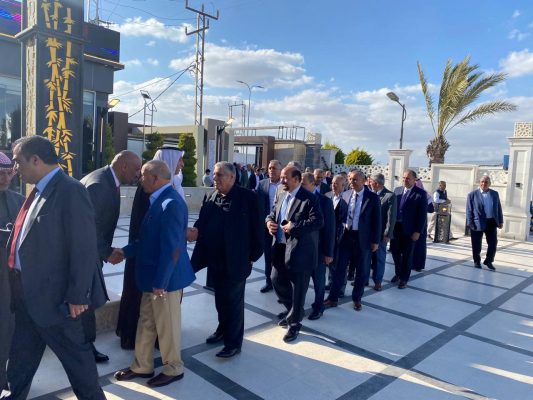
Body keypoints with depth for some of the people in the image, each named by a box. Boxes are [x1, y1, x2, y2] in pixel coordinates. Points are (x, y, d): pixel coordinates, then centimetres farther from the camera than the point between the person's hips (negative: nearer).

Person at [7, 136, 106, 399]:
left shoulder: (70, 191, -21)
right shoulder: (39, 190, 8)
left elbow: (84, 248, -23)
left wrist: (77, 296, -20)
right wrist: (18, 283, 14)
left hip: (53, 295, -9)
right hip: (27, 291, 9)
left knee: (75, 354, 10)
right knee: (21, 356, 24)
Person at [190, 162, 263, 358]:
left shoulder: (247, 197, -12)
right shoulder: (211, 197, 6)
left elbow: (256, 228, -11)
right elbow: (203, 222, 6)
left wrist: (253, 256, -10)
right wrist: (196, 230, -16)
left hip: (236, 261, -6)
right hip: (215, 259, 6)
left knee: (233, 302, 6)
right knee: (220, 299, 21)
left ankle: (234, 343, 20)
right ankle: (223, 330, 41)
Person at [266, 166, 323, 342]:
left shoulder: (309, 198, -13)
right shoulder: (280, 195, 12)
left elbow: (318, 221, -22)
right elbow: (273, 213, 20)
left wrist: (293, 227, -23)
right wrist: (269, 221, -3)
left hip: (299, 250, -7)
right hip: (280, 248, 8)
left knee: (298, 289, 3)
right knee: (277, 280, 15)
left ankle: (294, 323, 21)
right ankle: (292, 310, 40)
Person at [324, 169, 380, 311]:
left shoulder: (372, 197, -7)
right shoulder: (345, 195, 3)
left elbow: (377, 220, -5)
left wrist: (375, 241, -7)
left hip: (363, 238, -2)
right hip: (346, 235, 3)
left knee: (362, 270, 10)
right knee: (339, 267, 6)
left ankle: (357, 299, 27)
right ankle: (333, 298, 16)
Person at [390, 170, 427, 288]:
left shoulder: (420, 194, -8)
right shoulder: (397, 190, 6)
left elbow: (422, 214, -10)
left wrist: (418, 231, -13)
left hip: (409, 229, -4)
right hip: (396, 227, 4)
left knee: (407, 254, 8)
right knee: (395, 251, 13)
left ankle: (404, 279, 22)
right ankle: (398, 273, 34)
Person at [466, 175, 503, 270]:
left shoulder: (495, 194, 10)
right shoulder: (472, 194, -2)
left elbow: (498, 208, 12)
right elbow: (469, 210, -4)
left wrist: (500, 221, 7)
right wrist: (470, 223, -11)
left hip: (491, 222, 3)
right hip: (478, 223, -3)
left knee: (493, 244, 4)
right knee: (476, 245, 6)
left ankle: (489, 261, 21)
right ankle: (477, 261, 23)